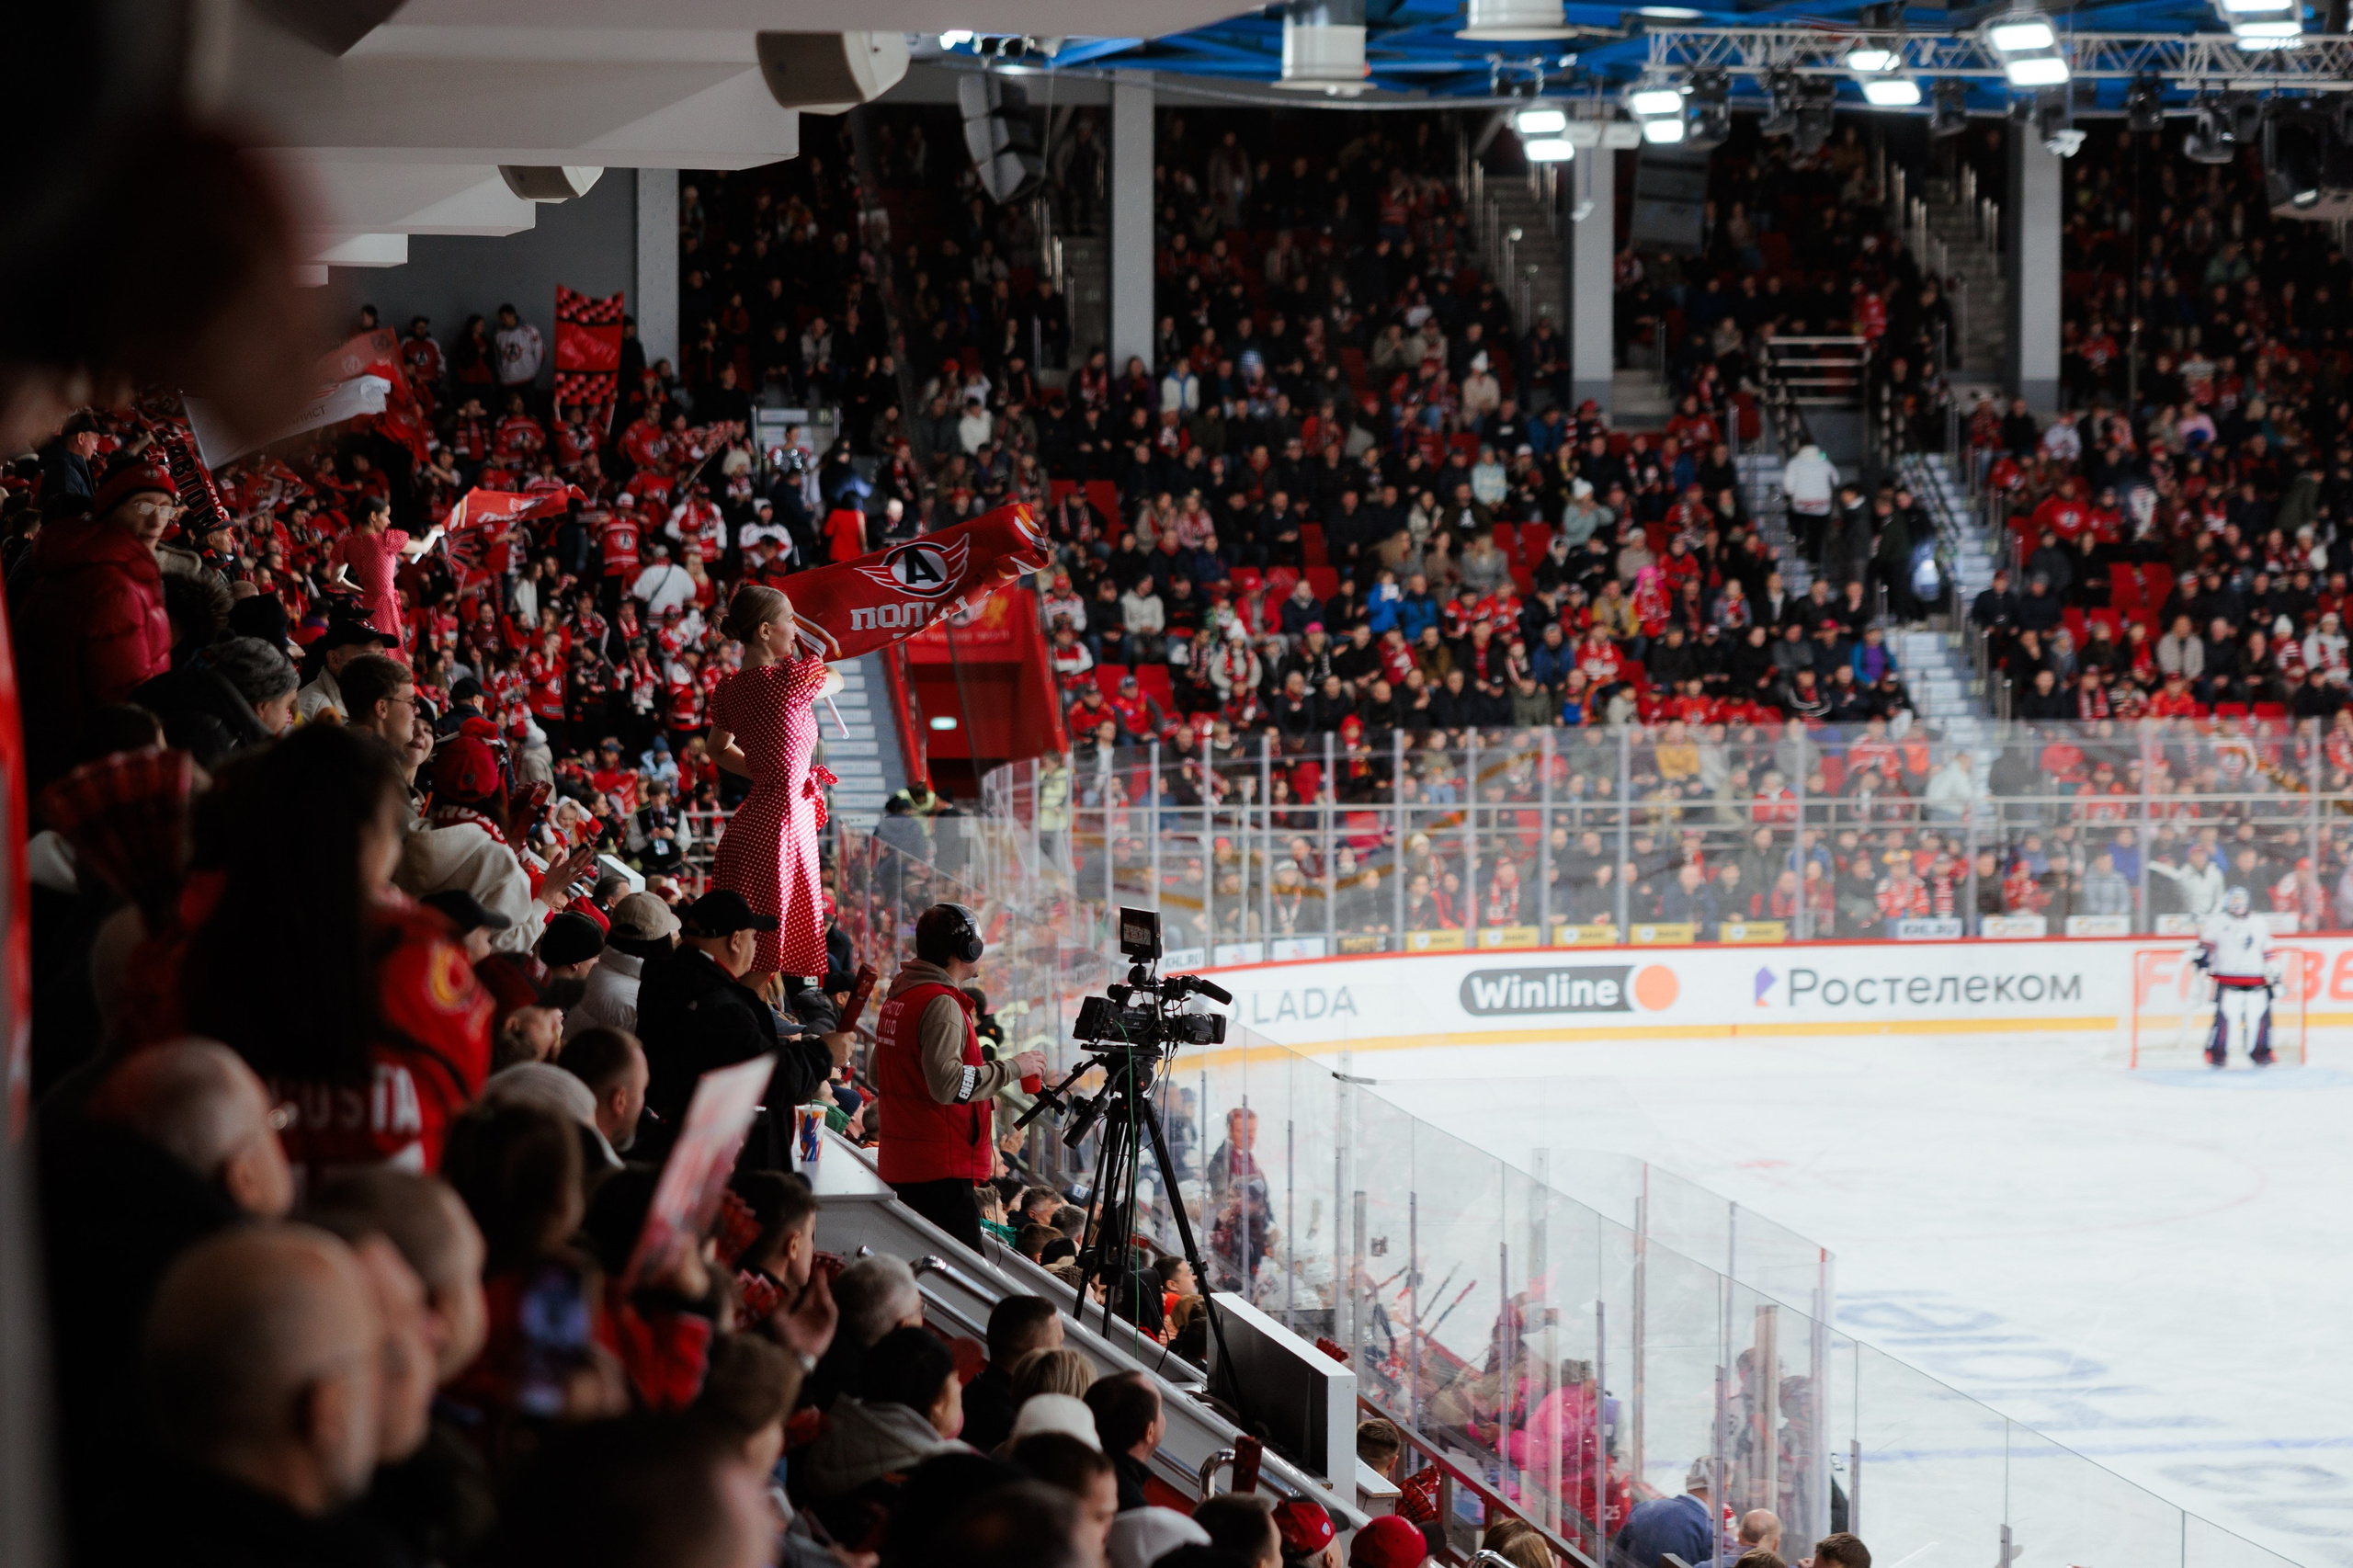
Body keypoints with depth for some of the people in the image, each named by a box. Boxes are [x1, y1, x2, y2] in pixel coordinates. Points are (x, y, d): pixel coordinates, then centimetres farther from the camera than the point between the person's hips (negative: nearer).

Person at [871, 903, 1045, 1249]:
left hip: (898, 1167, 10)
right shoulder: (941, 1004, -15)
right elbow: (947, 1083, -25)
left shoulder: (897, 999, 15)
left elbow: (878, 1081, 26)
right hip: (940, 1169, -10)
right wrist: (1013, 1068, -16)